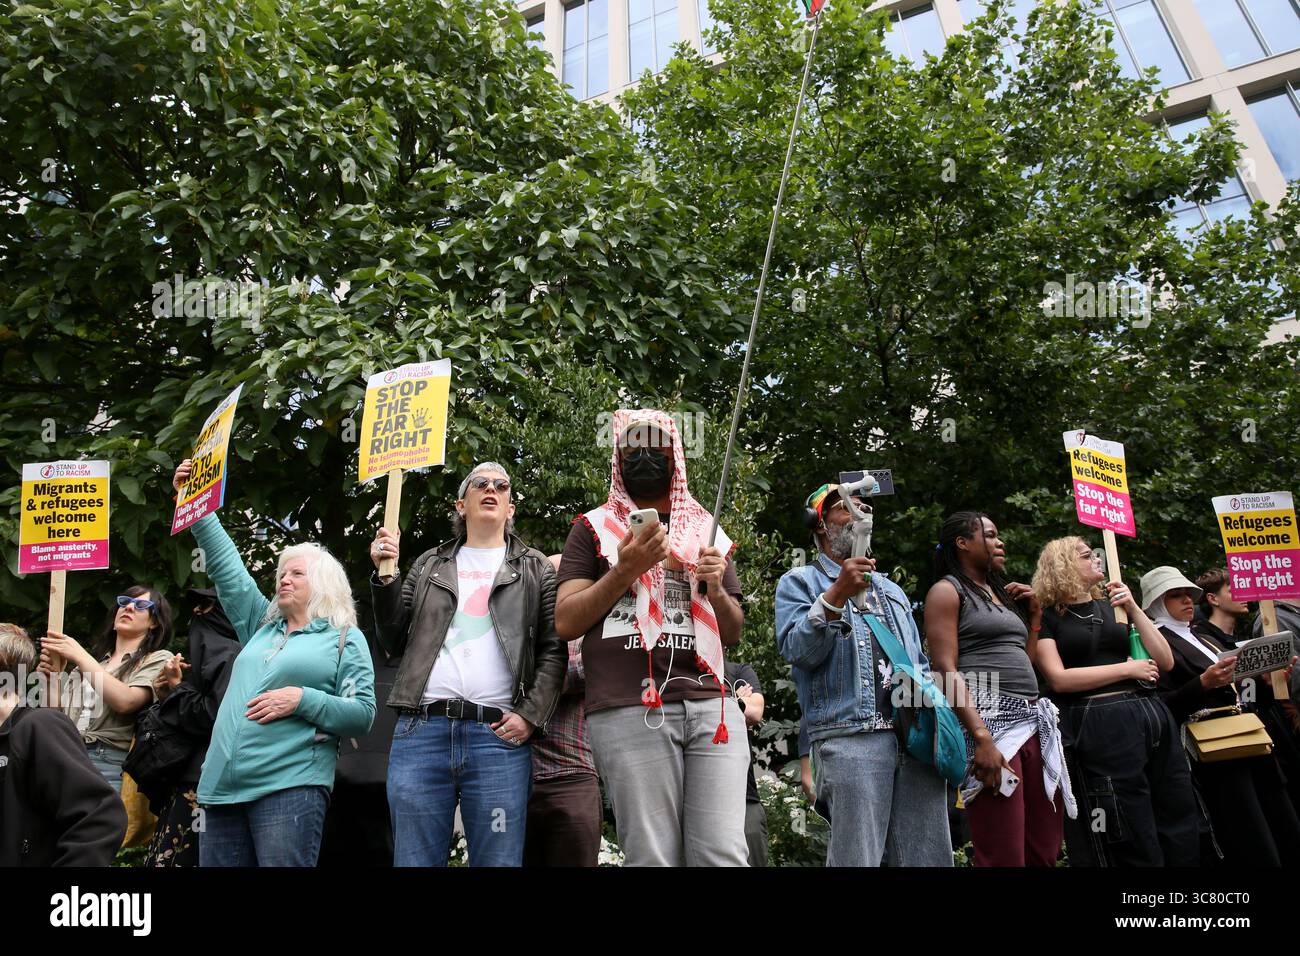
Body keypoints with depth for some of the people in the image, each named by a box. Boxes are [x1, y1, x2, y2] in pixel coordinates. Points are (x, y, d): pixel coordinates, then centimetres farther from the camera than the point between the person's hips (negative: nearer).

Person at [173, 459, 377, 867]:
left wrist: (301, 699, -13)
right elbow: (226, 566, 21)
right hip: (225, 785, 6)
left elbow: (363, 713, -2)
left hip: (290, 786, -6)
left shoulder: (345, 638, 6)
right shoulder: (261, 626, 22)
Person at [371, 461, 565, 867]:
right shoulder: (430, 565, 21)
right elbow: (395, 642, 16)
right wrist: (385, 576, 4)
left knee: (498, 860, -3)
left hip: (499, 734, -2)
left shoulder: (535, 569, 14)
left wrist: (530, 715, -7)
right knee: (414, 859, 3)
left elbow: (552, 651, 6)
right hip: (421, 731, 2)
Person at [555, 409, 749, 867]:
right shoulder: (594, 527, 12)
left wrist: (715, 588, 1)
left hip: (712, 706, 3)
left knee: (724, 856, -5)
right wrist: (626, 569, -8)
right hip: (629, 712, -3)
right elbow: (565, 622, 3)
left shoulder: (705, 529, 20)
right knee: (654, 858, -6)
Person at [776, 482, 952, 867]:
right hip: (850, 737, -5)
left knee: (930, 855, 3)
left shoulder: (892, 590, 28)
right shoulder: (800, 582, 9)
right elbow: (797, 650, -7)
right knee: (858, 858, -7)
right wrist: (835, 596, -16)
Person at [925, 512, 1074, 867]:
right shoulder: (947, 590, 1)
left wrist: (1034, 614, 21)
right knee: (1004, 856, -10)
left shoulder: (1001, 593, 25)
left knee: (1044, 852, 6)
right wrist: (981, 738, -22)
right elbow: (946, 671, -11)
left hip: (1035, 722, 8)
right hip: (989, 719, -8)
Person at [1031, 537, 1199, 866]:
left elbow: (1165, 661, 12)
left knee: (1183, 833, 10)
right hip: (1104, 726, -6)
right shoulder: (1047, 617, 1)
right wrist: (1127, 669, -8)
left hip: (1153, 715, 6)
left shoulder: (1111, 606, 18)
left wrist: (1133, 609, 2)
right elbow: (1059, 679, -12)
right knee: (1135, 849, -2)